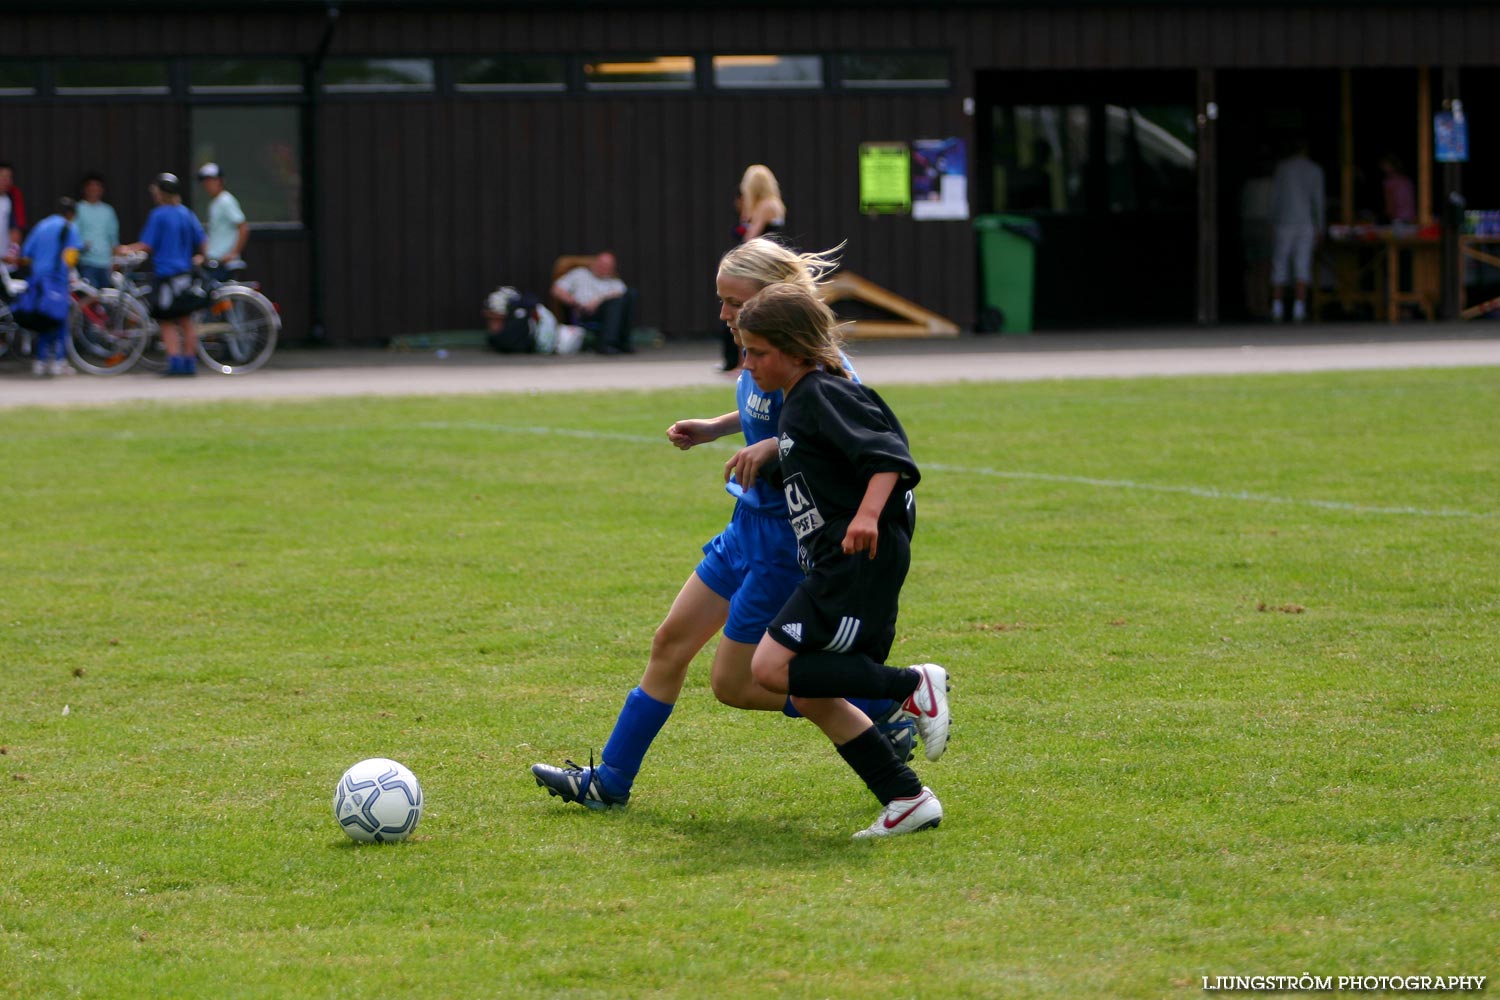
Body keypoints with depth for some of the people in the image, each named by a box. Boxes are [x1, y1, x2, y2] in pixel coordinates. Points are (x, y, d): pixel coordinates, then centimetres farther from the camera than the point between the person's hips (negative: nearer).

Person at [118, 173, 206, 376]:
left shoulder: (158, 215, -10)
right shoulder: (187, 214, 7)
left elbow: (147, 245, -10)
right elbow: (202, 242, 9)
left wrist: (127, 249, 7)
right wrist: (199, 257, 29)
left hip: (166, 274, -6)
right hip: (186, 274, 6)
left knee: (167, 322, -1)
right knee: (186, 320, 12)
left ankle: (175, 361, -10)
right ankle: (190, 362, 12)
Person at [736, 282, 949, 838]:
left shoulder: (825, 394, -10)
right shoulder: (795, 404, 20)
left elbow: (887, 453, -22)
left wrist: (868, 515, -36)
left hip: (861, 559, -11)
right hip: (833, 564, 11)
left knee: (773, 668, -18)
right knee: (811, 695, 9)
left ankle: (913, 687, -12)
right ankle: (907, 800, 9)